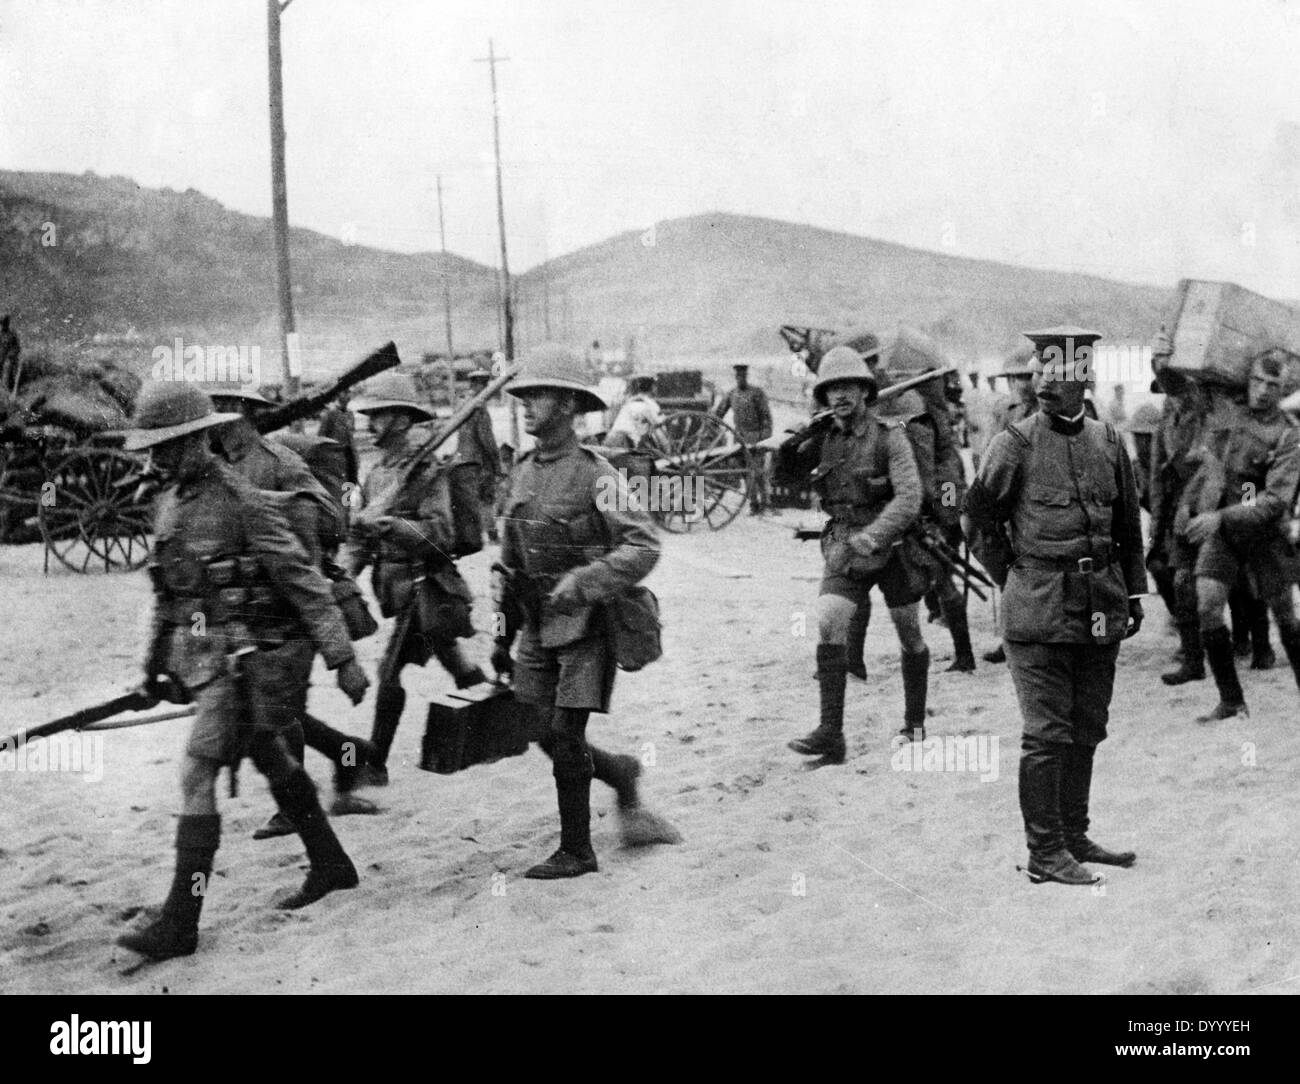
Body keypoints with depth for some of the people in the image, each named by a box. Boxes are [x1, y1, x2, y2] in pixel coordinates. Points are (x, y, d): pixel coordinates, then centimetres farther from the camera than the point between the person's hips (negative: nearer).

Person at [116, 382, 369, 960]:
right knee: (272, 761, 19)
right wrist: (155, 662, 22)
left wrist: (342, 658, -16)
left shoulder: (243, 501, -16)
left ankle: (180, 923, -8)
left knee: (198, 776, -11)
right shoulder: (169, 503, 9)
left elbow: (305, 582, -15)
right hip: (203, 658, 8)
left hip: (247, 661, -8)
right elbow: (167, 593, 20)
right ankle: (331, 864, 37)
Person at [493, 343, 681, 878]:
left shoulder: (595, 476, -12)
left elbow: (644, 546, -16)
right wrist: (504, 633, 15)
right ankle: (620, 774, 34)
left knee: (565, 735, -5)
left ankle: (576, 851, 9)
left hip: (586, 628, -6)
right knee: (548, 739, 6)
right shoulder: (521, 472, 9)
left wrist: (582, 584, -24)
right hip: (538, 630, 6)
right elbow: (509, 560, 15)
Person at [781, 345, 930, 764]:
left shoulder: (889, 437, -12)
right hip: (844, 549, 3)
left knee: (909, 636, 11)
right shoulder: (822, 439, 3)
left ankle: (915, 721, 32)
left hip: (892, 547, -3)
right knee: (828, 626, -17)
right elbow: (784, 469, 16)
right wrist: (792, 446, -3)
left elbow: (908, 499, -21)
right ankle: (830, 733, -18)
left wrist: (870, 538, -31)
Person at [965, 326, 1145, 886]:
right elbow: (980, 518, 2)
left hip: (1101, 605, 6)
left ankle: (1074, 836, 24)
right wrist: (1015, 578, 1)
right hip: (1041, 609, -5)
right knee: (1047, 734, -3)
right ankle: (1044, 851, 4)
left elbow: (1129, 523, 17)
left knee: (1086, 730, 12)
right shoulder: (1015, 444, -5)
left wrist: (1134, 592, 14)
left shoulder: (1109, 441, 10)